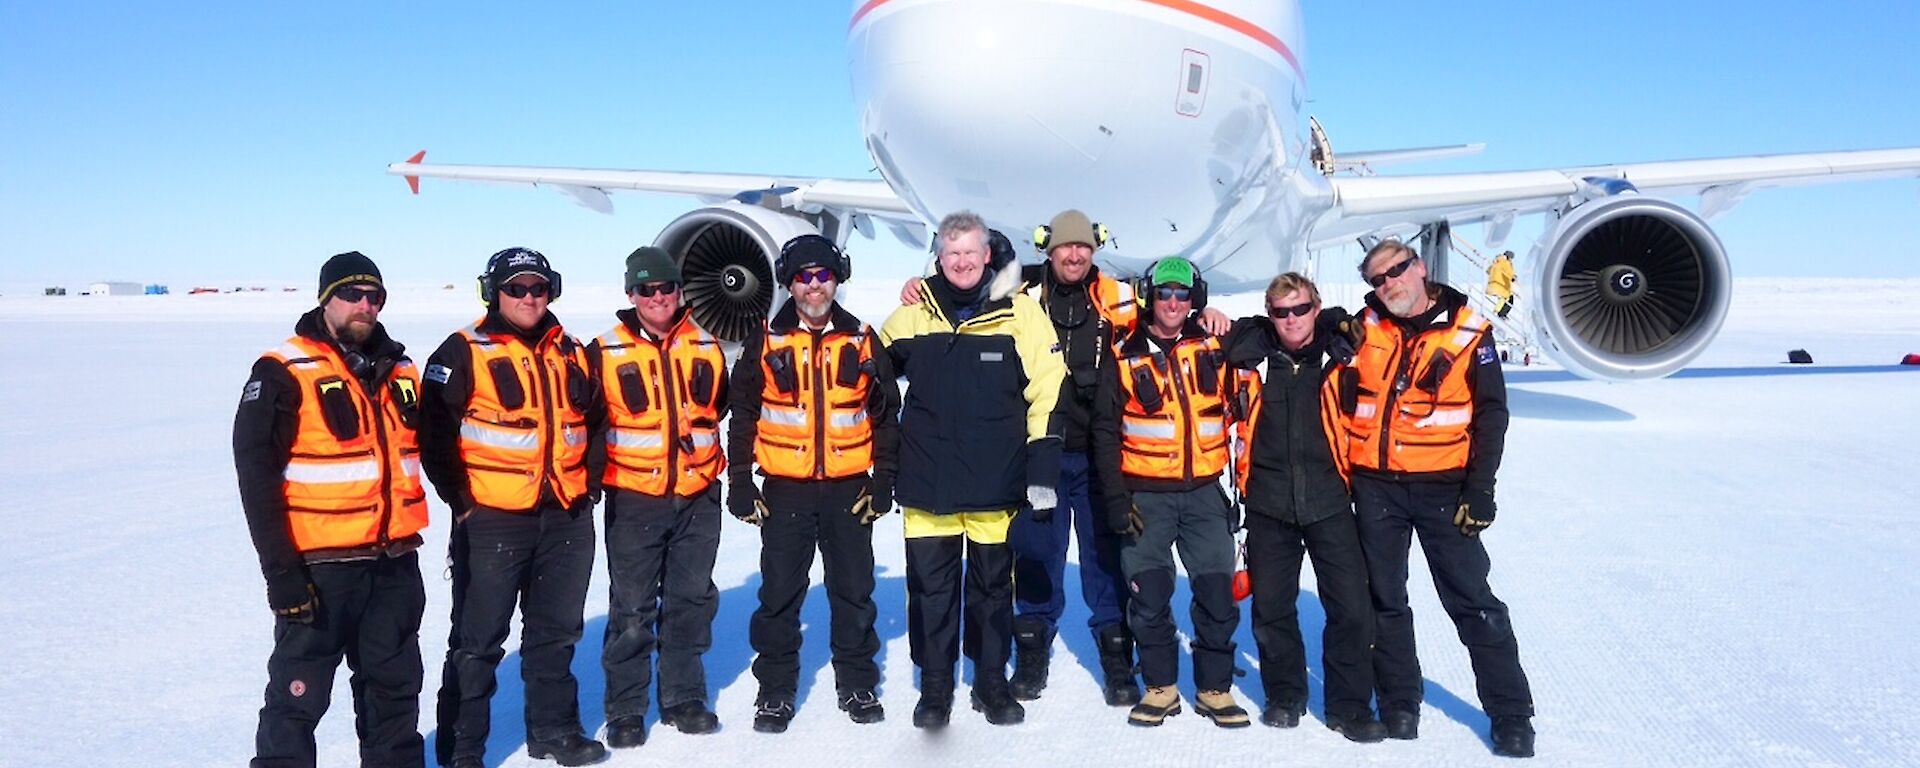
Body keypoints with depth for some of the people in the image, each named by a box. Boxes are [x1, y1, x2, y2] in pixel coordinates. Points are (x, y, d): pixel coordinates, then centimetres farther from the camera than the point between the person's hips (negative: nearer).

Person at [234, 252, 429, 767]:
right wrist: (281, 571, -17)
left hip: (395, 564, 6)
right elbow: (256, 476, -13)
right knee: (299, 692, 4)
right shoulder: (284, 373, -10)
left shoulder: (397, 370, 9)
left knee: (395, 686, 18)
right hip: (320, 568, -6)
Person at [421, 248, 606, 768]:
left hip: (567, 517, 6)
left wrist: (589, 481, 12)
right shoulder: (465, 353, -6)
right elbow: (433, 431, -10)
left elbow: (593, 418, 21)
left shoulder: (569, 352, 11)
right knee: (478, 640, 2)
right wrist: (460, 499, -11)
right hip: (492, 517, -5)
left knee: (557, 631, 16)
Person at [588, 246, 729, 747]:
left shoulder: (707, 348, 5)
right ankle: (625, 710, 16)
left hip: (697, 498, 3)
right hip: (632, 501, -3)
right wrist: (592, 475, -3)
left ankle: (684, 698, 25)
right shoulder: (605, 353, -4)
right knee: (632, 610, 2)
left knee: (692, 601, 12)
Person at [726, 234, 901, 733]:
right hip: (785, 490, -1)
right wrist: (741, 486, -1)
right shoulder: (766, 343, 1)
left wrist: (884, 481, 2)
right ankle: (775, 690, 19)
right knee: (780, 594, 5)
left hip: (849, 489, 1)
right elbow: (743, 416, 3)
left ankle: (857, 684, 24)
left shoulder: (862, 341, 4)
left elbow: (885, 414, 7)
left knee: (854, 592, 10)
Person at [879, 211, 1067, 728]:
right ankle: (935, 688, 22)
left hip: (996, 486, -1)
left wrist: (1041, 471, -8)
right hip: (928, 483, 1)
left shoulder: (1020, 313, -2)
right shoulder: (913, 314, 4)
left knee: (993, 586, 11)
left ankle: (992, 683, 28)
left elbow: (1047, 395, -4)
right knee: (931, 588, 6)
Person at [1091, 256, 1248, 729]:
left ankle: (1215, 689, 17)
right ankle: (1160, 688, 18)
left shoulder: (1213, 348, 4)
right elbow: (1105, 432, -1)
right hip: (1145, 495, -1)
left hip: (1204, 493, 2)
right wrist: (1116, 499, -7)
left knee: (1218, 593, 2)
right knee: (1149, 597, 2)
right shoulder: (1125, 357, -1)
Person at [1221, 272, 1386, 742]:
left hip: (1329, 503, 0)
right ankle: (1284, 696, 28)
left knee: (1352, 608, 1)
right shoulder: (1250, 353, 1)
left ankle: (1350, 707, 16)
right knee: (1271, 607, 9)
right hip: (1268, 505, 0)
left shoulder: (1340, 352, 1)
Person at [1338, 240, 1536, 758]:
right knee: (1384, 600, 10)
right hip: (1374, 486, 3)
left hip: (1443, 487, -2)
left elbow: (1491, 414, -4)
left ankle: (1511, 713, 12)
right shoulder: (1364, 329, 2)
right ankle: (1399, 703, 24)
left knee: (1473, 601, 2)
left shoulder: (1468, 332, -4)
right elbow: (1343, 399, 10)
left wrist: (1479, 490, -9)